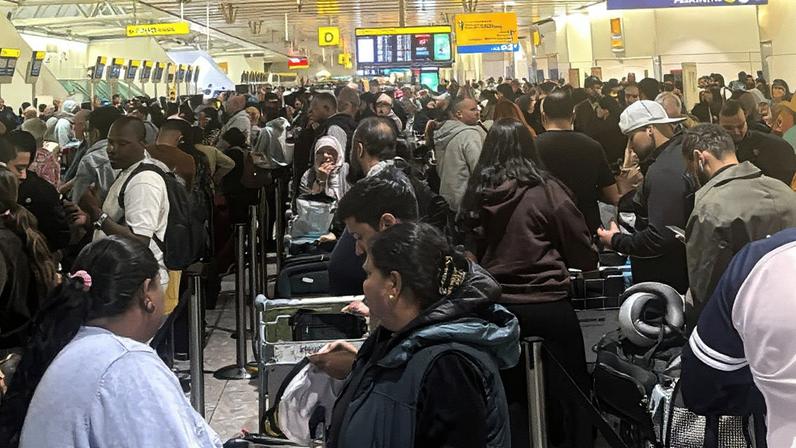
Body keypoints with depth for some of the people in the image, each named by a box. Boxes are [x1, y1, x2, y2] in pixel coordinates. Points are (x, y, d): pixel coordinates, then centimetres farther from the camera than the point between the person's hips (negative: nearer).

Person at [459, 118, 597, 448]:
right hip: (547, 306, -4)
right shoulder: (544, 189, -10)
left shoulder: (475, 194, -1)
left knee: (511, 395, 14)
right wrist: (589, 260, 19)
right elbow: (583, 252, -2)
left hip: (496, 306, 4)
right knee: (570, 392, 10)